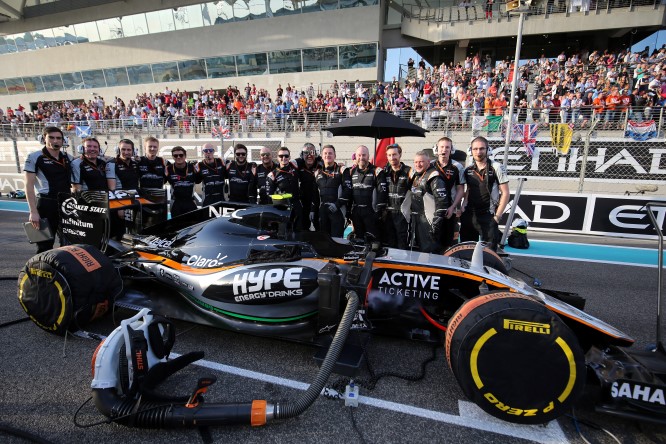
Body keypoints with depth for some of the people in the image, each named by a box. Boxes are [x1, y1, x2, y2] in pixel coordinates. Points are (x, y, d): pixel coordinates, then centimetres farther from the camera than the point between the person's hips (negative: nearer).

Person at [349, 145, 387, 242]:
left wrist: (380, 211, -16)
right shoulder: (352, 172, 10)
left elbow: (382, 192, -12)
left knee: (373, 239, -2)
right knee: (358, 237, 15)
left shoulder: (376, 171, -6)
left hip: (371, 211, -5)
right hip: (356, 211, 5)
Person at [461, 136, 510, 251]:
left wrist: (497, 216, -9)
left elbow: (505, 193, -5)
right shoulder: (468, 170, 7)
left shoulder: (497, 168, -5)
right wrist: (463, 206, 2)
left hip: (488, 217, -4)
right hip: (469, 215, 4)